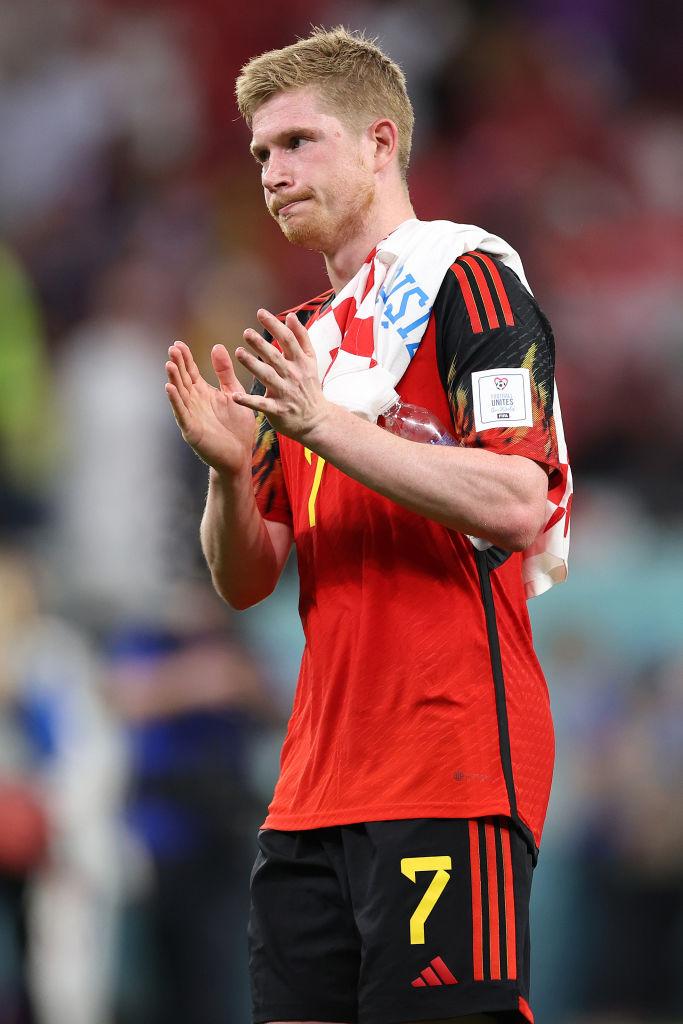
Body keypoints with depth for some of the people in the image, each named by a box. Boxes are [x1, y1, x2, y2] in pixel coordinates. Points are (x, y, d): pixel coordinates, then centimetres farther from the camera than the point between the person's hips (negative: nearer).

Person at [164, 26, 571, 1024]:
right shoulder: (308, 335, 21)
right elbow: (247, 580, 19)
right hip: (316, 783, 8)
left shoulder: (466, 278, -2)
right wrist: (230, 469, -2)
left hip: (452, 770, -8)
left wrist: (324, 424, -17)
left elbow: (520, 503, -16)